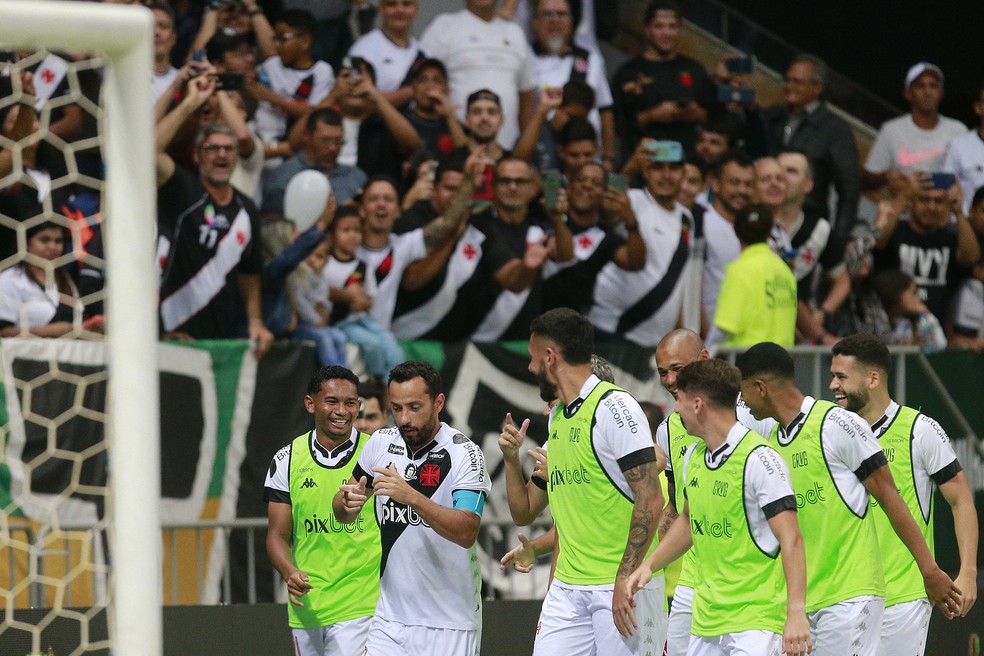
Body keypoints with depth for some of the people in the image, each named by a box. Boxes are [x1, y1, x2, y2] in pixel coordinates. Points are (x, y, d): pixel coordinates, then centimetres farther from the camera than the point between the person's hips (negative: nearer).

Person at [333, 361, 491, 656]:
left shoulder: (463, 454, -12)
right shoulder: (380, 443, 3)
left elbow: (466, 533, -24)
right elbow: (342, 515, 15)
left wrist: (411, 497, -37)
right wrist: (347, 501, -10)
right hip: (391, 618, 4)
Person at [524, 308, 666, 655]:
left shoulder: (614, 406, -11)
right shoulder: (557, 416, 15)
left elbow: (650, 500, -17)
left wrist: (625, 579, -22)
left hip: (622, 585, -8)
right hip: (568, 586, 8)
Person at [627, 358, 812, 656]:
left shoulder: (758, 458, -14)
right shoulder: (694, 456, 10)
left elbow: (790, 539, -18)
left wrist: (796, 612, -25)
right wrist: (650, 564, 16)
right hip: (705, 619, 8)